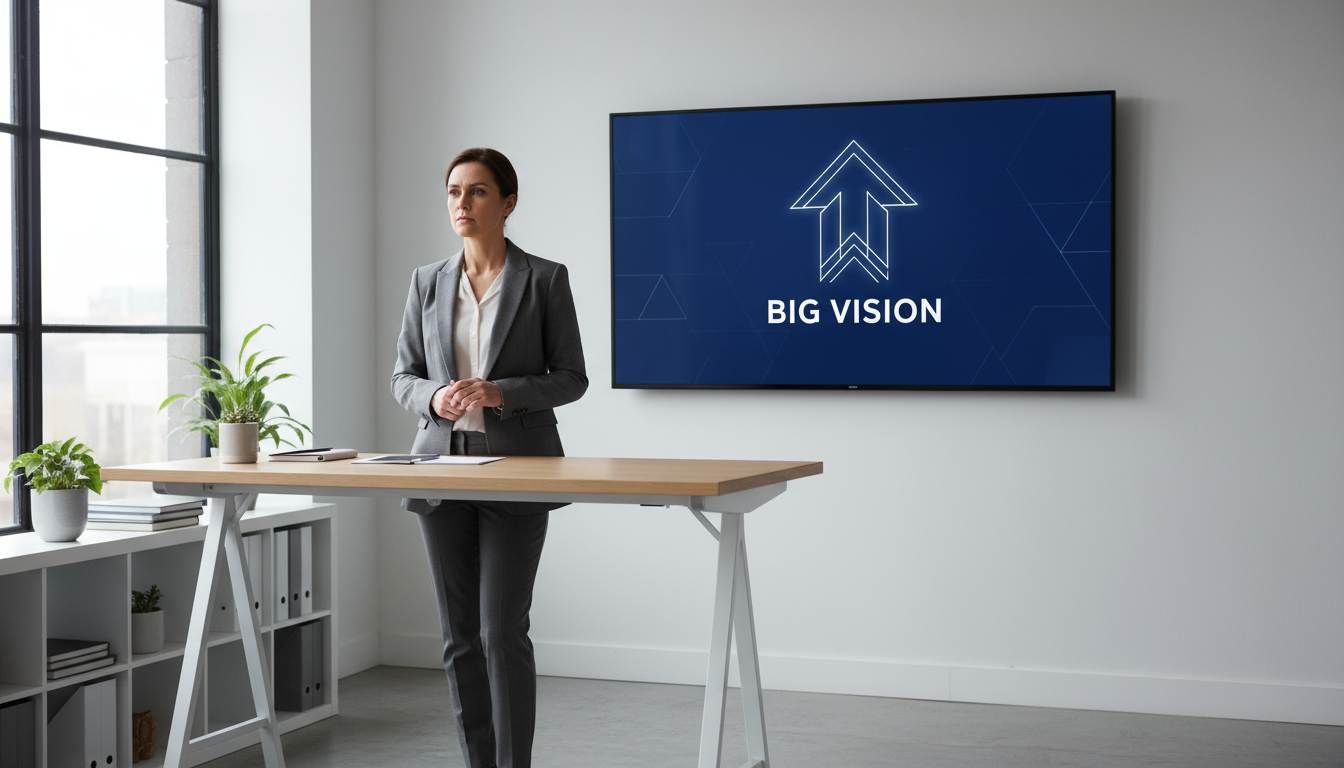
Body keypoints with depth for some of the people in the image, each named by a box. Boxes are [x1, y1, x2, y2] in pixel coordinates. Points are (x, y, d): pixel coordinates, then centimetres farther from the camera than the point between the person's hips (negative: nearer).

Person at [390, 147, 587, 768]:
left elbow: (571, 378, -2)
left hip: (517, 465, -4)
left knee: (503, 630, -8)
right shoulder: (428, 282, 8)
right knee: (460, 636, 7)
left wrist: (501, 392, -18)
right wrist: (435, 397, -13)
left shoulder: (545, 279, -2)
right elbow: (403, 377, 10)